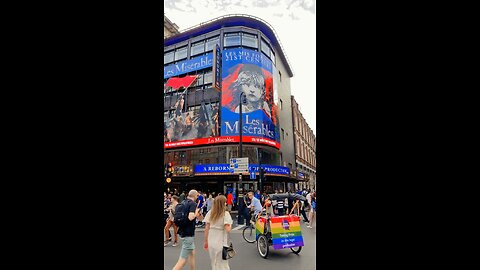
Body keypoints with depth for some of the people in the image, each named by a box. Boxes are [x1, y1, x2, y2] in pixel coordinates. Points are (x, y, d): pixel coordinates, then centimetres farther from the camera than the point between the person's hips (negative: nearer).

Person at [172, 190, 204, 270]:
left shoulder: (183, 203, 9)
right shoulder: (193, 204, -16)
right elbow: (191, 217, -30)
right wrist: (196, 213, -10)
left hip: (182, 232, 9)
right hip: (188, 234, -9)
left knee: (192, 253, 22)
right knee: (183, 260, -6)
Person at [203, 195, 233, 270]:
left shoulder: (210, 213, 0)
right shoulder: (225, 214, -12)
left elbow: (206, 228, 3)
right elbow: (227, 230, -19)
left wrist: (206, 241, 12)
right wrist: (230, 225, 2)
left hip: (211, 243, 4)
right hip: (221, 243, -4)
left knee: (214, 263, 21)